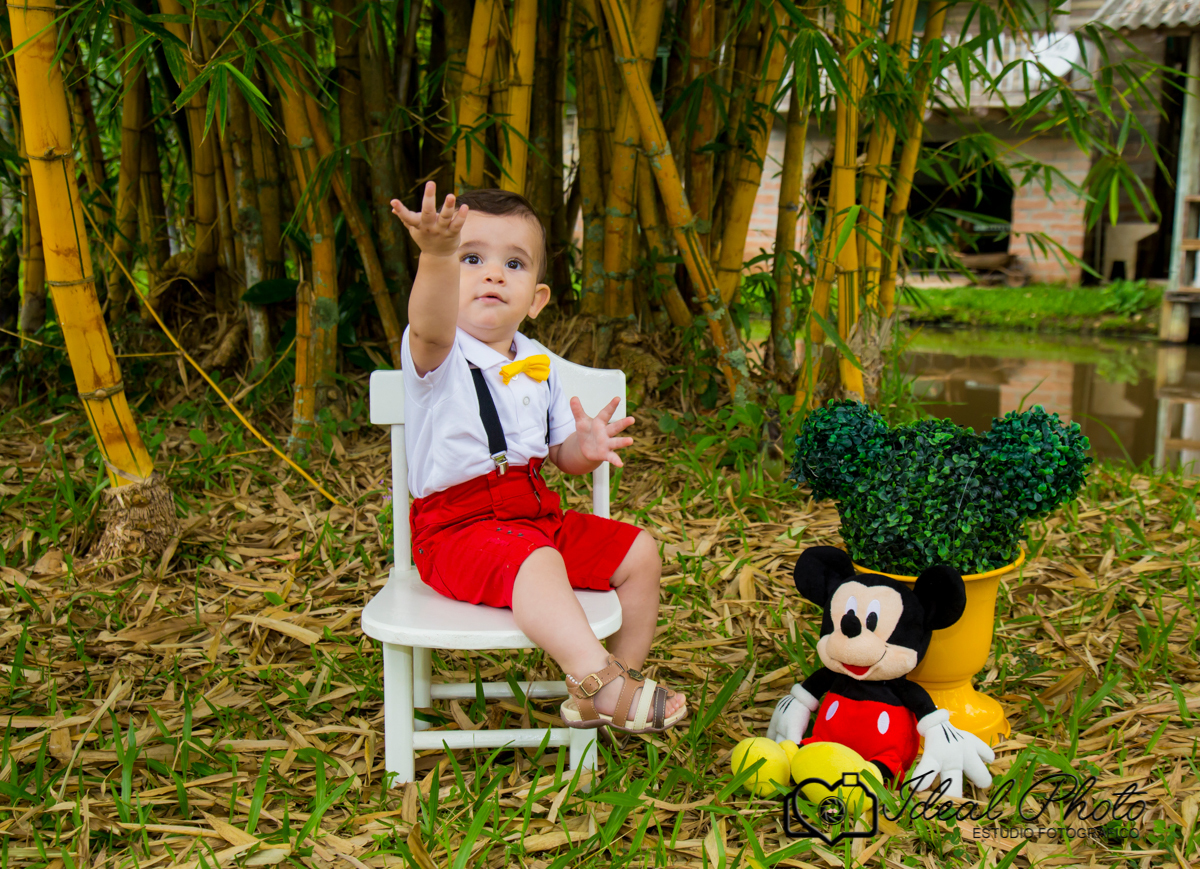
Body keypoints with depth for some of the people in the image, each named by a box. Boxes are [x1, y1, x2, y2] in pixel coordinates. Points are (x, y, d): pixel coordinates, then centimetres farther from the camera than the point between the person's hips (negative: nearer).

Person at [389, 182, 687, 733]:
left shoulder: (538, 366, 10)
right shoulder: (436, 355, -11)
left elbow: (560, 454, 12)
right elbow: (430, 326, -38)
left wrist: (584, 448, -14)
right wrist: (438, 257, -58)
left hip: (536, 512, 8)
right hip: (457, 526, -7)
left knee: (638, 551, 5)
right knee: (535, 561, -36)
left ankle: (623, 675, 14)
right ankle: (601, 683, -33)